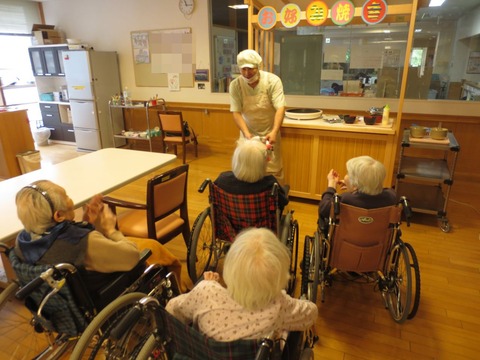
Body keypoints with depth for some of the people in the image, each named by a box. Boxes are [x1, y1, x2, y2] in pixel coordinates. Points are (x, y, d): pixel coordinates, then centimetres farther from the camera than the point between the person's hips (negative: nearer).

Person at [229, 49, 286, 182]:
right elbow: (236, 112, -16)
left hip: (269, 133, -1)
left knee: (273, 170, 4)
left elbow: (280, 108, -24)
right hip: (248, 133, 2)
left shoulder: (273, 81, -18)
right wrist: (246, 133, -31)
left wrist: (274, 132, -38)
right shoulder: (235, 85, -14)